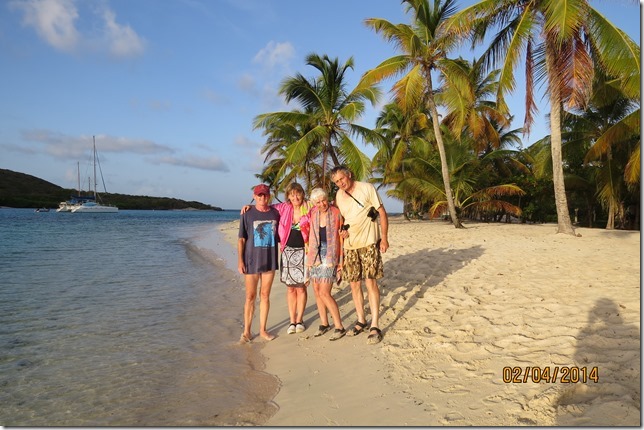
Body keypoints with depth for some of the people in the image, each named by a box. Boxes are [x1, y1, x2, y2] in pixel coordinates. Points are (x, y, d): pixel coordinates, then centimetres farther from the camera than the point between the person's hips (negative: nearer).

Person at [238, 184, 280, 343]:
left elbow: (279, 235, 13)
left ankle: (263, 329, 21)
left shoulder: (275, 213, 4)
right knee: (250, 297, 4)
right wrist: (240, 261, -9)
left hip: (270, 261, 2)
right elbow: (241, 239, -3)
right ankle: (246, 331, 15)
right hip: (251, 260, -2)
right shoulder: (247, 214, -3)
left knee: (265, 296, 10)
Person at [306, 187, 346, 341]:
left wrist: (341, 260, -6)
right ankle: (324, 324, 23)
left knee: (324, 293, -11)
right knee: (317, 291, 8)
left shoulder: (336, 213, -8)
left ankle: (340, 327, 0)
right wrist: (309, 258, 10)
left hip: (330, 256, -5)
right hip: (315, 255, 5)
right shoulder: (313, 214, 4)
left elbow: (341, 238, -4)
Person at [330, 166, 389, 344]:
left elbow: (382, 212, -5)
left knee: (370, 282, -9)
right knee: (354, 283, 8)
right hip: (349, 244, 5)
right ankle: (361, 321, 23)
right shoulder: (339, 196, 9)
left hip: (368, 242, -5)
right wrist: (342, 231, 0)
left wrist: (384, 238, -11)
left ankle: (374, 326, -3)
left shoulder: (366, 188, -6)